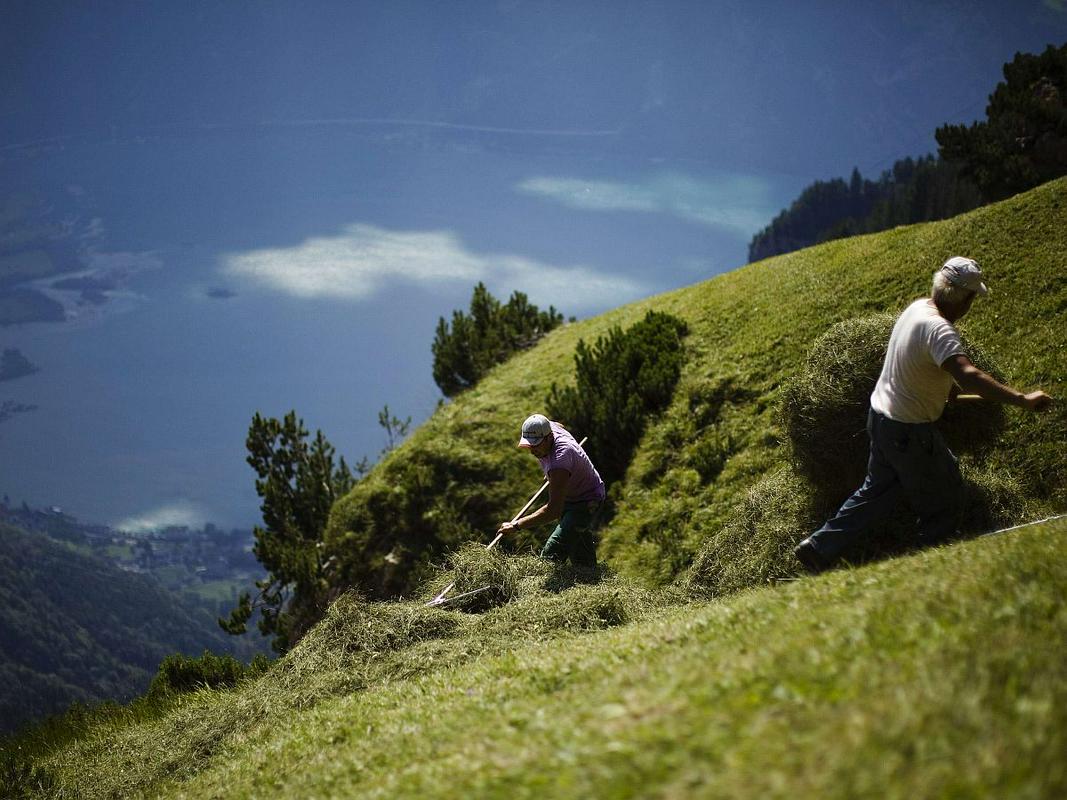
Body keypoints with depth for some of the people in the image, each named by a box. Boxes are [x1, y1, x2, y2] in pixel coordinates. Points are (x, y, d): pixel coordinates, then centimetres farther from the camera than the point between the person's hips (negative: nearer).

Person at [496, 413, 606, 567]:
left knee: (552, 555, -24)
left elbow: (553, 510, -47)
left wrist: (516, 526, -46)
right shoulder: (549, 427, -17)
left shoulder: (560, 460, -43)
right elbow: (560, 426, 13)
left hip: (586, 503, -9)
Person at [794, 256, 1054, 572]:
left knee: (878, 490, 24)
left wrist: (946, 383, 23)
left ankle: (819, 547, 25)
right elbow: (967, 375, -46)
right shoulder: (938, 329, -30)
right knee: (945, 502, 9)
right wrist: (1022, 400, -49)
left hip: (880, 416, 9)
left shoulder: (917, 307, -1)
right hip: (909, 433, -9)